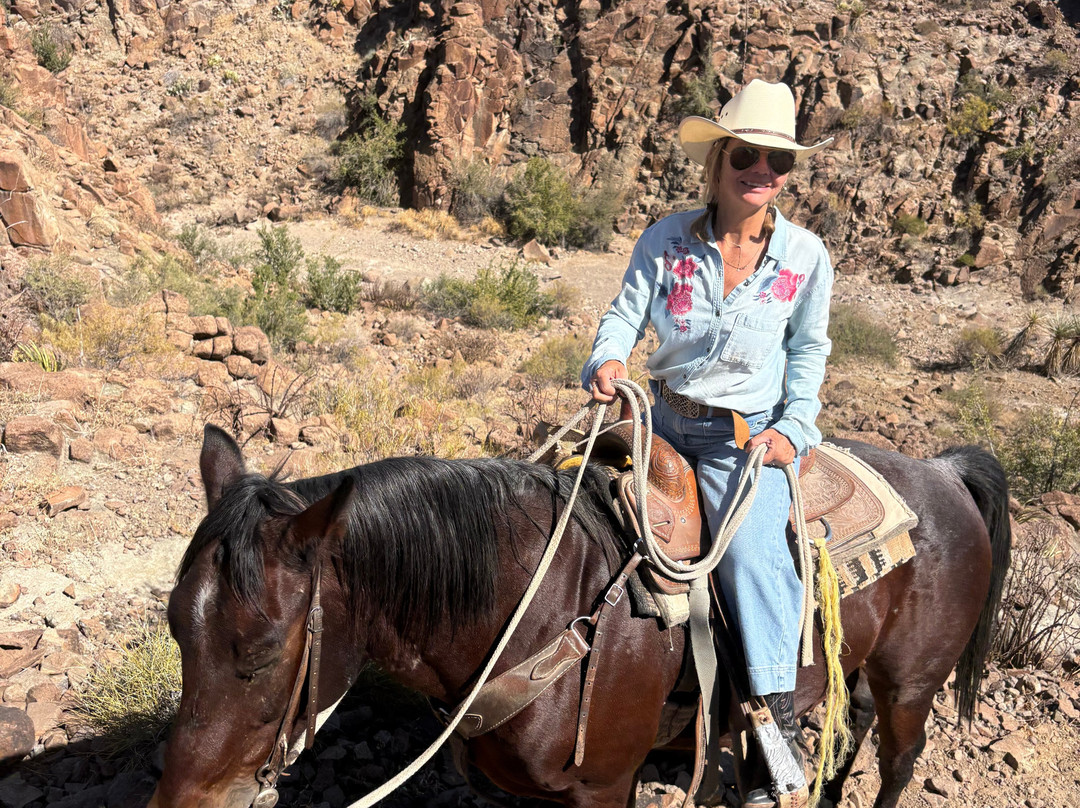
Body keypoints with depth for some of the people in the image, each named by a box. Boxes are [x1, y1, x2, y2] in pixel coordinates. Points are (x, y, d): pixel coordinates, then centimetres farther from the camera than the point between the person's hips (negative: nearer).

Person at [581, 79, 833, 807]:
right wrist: (607, 361, -23)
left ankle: (779, 722, -8)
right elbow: (627, 312, -2)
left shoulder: (805, 254, -4)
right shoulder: (669, 237, -4)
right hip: (667, 420, 4)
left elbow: (809, 348, 6)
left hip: (750, 433, -3)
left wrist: (795, 425, -6)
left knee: (752, 547, -25)